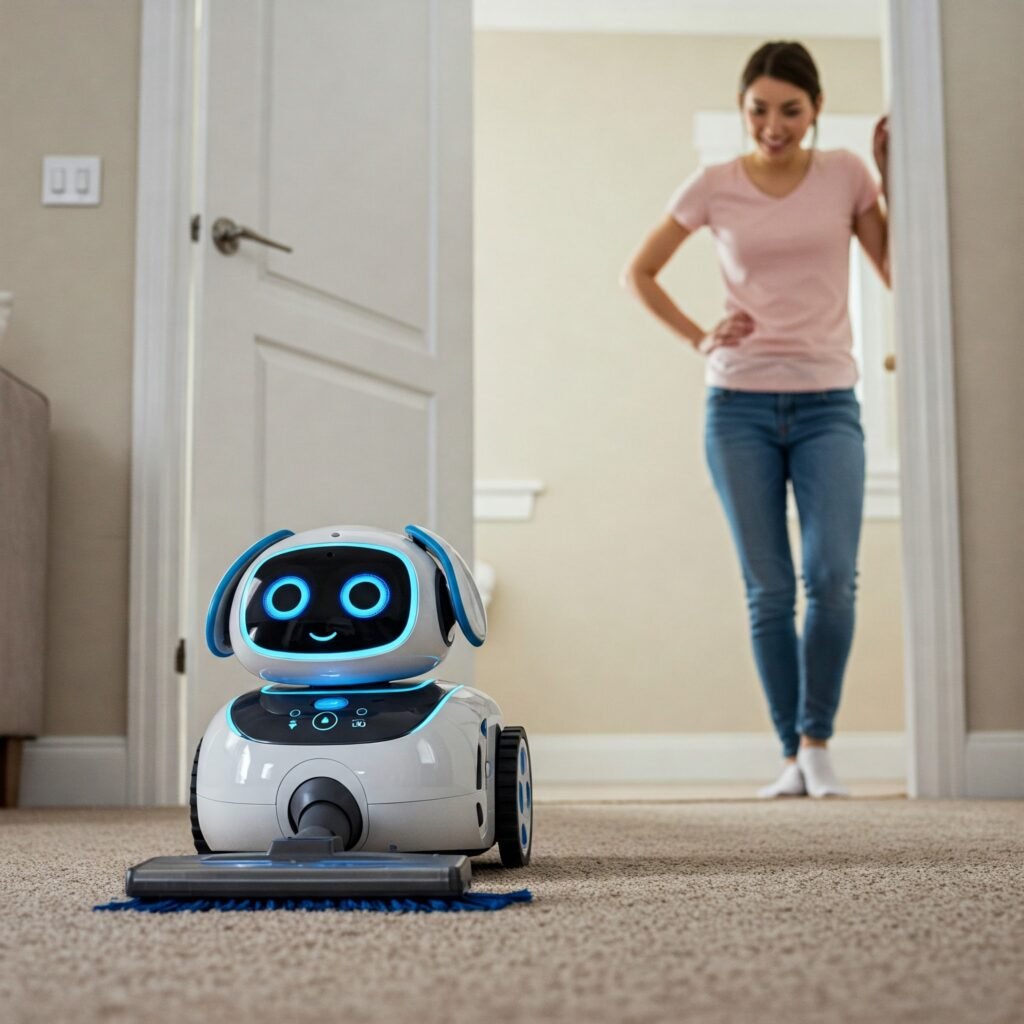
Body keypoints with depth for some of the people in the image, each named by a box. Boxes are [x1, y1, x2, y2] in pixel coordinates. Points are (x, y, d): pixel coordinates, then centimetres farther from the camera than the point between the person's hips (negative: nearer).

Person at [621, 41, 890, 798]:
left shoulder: (844, 174, 4)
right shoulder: (714, 188, 3)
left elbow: (898, 271, 1)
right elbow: (639, 272, 13)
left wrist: (893, 174, -2)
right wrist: (698, 338, 2)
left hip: (828, 404, 0)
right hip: (740, 405, 0)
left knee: (833, 576, -17)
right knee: (769, 590, 0)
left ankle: (818, 743, -3)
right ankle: (793, 756, 9)